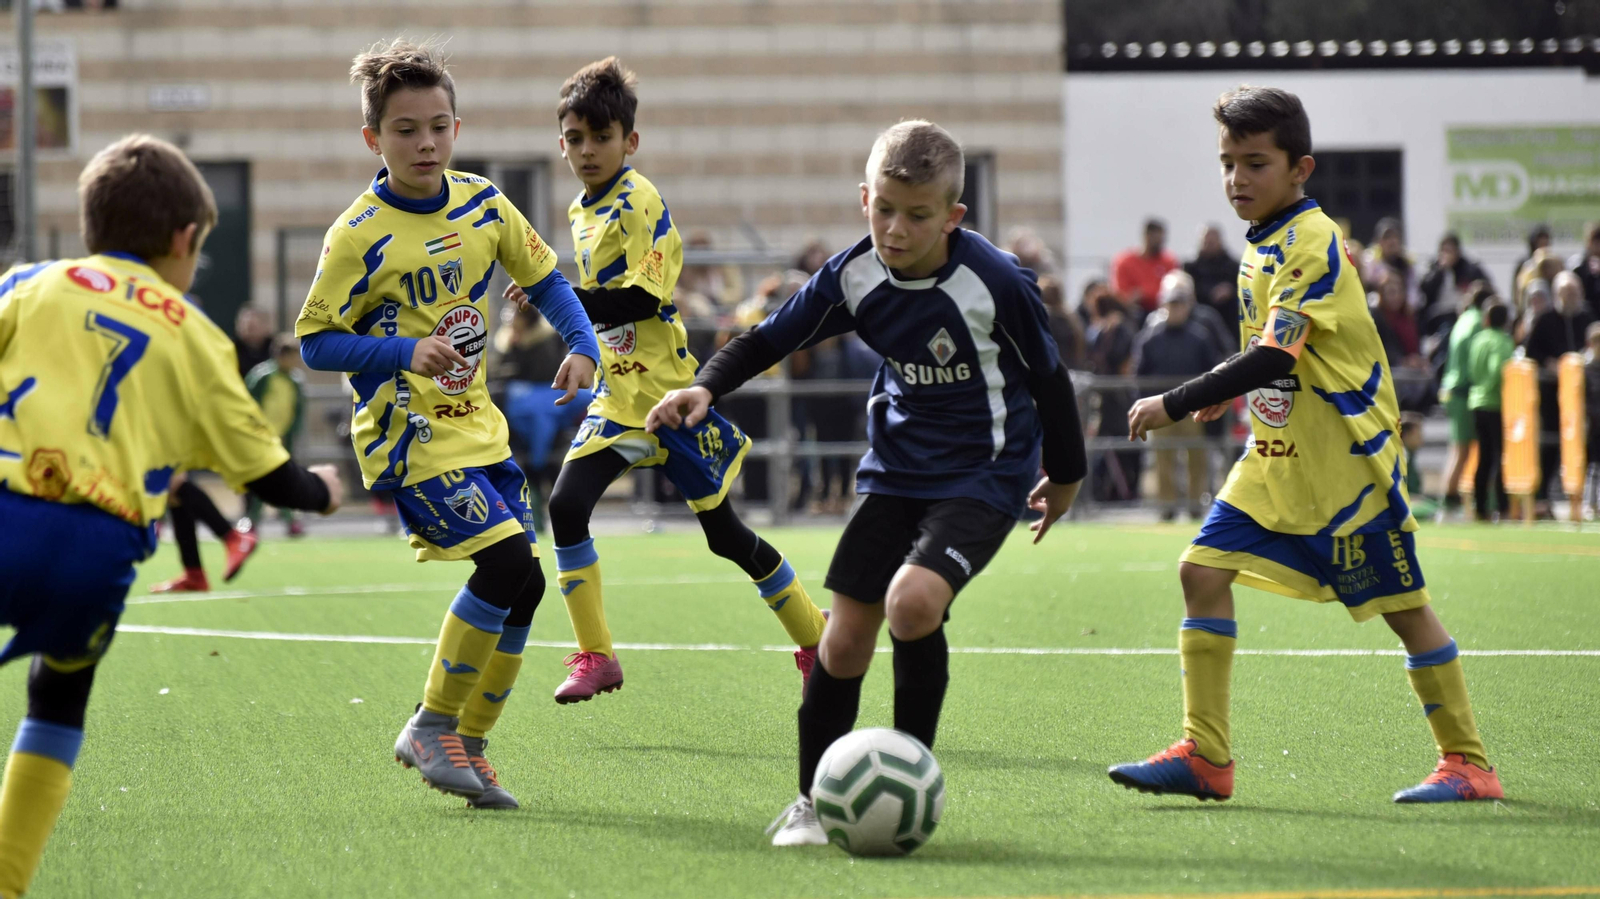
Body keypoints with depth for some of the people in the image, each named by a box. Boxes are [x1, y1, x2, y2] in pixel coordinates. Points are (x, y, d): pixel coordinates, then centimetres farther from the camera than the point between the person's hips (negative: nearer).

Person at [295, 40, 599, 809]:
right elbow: (315, 342, -10)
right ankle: (430, 729, -6)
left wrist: (581, 344, -3)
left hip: (477, 427, 7)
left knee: (523, 585, 2)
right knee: (506, 561, -20)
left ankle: (469, 744, 18)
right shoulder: (359, 235, -13)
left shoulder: (483, 204, 3)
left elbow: (543, 278, 14)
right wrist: (404, 352, -24)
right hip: (408, 435, -7)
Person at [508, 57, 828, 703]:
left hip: (667, 390, -7)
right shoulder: (582, 210, 11)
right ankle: (594, 656, -5)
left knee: (724, 533, 1)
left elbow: (642, 299, -23)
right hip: (618, 392, 7)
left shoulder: (639, 203, -14)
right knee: (566, 505, -12)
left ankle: (815, 639, 18)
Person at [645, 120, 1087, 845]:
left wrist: (1065, 474, 9)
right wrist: (706, 387, -15)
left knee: (912, 601, -28)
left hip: (983, 474, -5)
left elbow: (1047, 376, -4)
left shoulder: (996, 281, -19)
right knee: (845, 635, -2)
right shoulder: (854, 275, -8)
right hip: (894, 470, 5)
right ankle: (812, 800, 16)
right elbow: (772, 338, 4)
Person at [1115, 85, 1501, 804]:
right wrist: (1227, 391, 8)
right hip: (1278, 456, 8)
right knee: (1203, 569, -4)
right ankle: (1204, 756, -2)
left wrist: (1175, 405, -22)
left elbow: (1275, 358, -25)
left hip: (1347, 460, -8)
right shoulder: (1265, 245, 10)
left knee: (1402, 604, 0)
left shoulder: (1313, 242, -17)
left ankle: (1467, 763, 10)